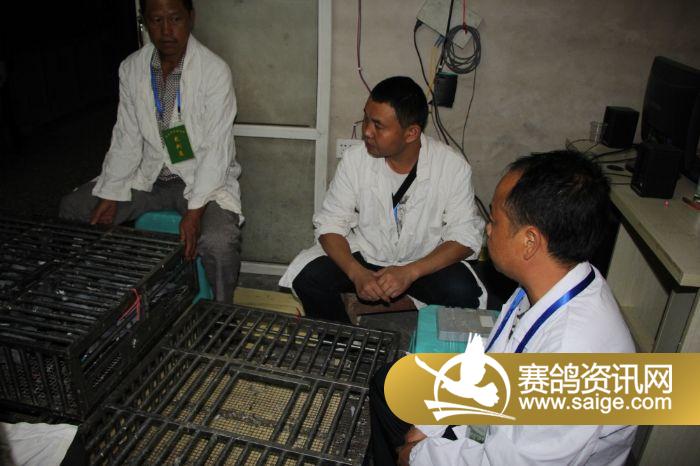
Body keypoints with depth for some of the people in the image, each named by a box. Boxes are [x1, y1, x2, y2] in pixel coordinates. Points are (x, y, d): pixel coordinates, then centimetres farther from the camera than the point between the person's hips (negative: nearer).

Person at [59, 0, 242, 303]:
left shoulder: (214, 70, -15)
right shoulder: (131, 68, 0)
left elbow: (215, 149, -19)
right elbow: (126, 140, 4)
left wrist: (195, 211, -26)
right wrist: (109, 197, -5)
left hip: (203, 176, -5)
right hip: (148, 175, 6)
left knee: (218, 243, -32)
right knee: (73, 209, -1)